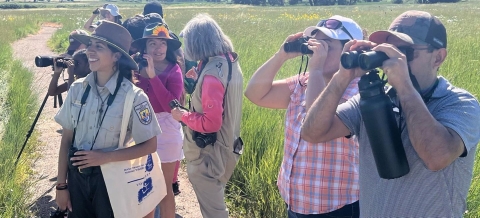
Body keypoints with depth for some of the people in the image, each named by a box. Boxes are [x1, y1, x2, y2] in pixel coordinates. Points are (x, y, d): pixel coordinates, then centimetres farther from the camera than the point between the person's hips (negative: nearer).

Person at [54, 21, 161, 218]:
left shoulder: (133, 96, -16)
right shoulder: (78, 89, -4)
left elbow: (149, 145, -12)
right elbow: (67, 138, 2)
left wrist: (106, 157, -21)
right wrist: (61, 184, 2)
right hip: (77, 176, 4)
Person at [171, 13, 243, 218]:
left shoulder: (212, 73, -27)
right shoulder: (229, 61, 0)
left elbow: (210, 123, -28)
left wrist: (183, 116, -14)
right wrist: (200, 80, 12)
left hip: (210, 153, -9)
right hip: (226, 145, 9)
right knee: (216, 202, 27)